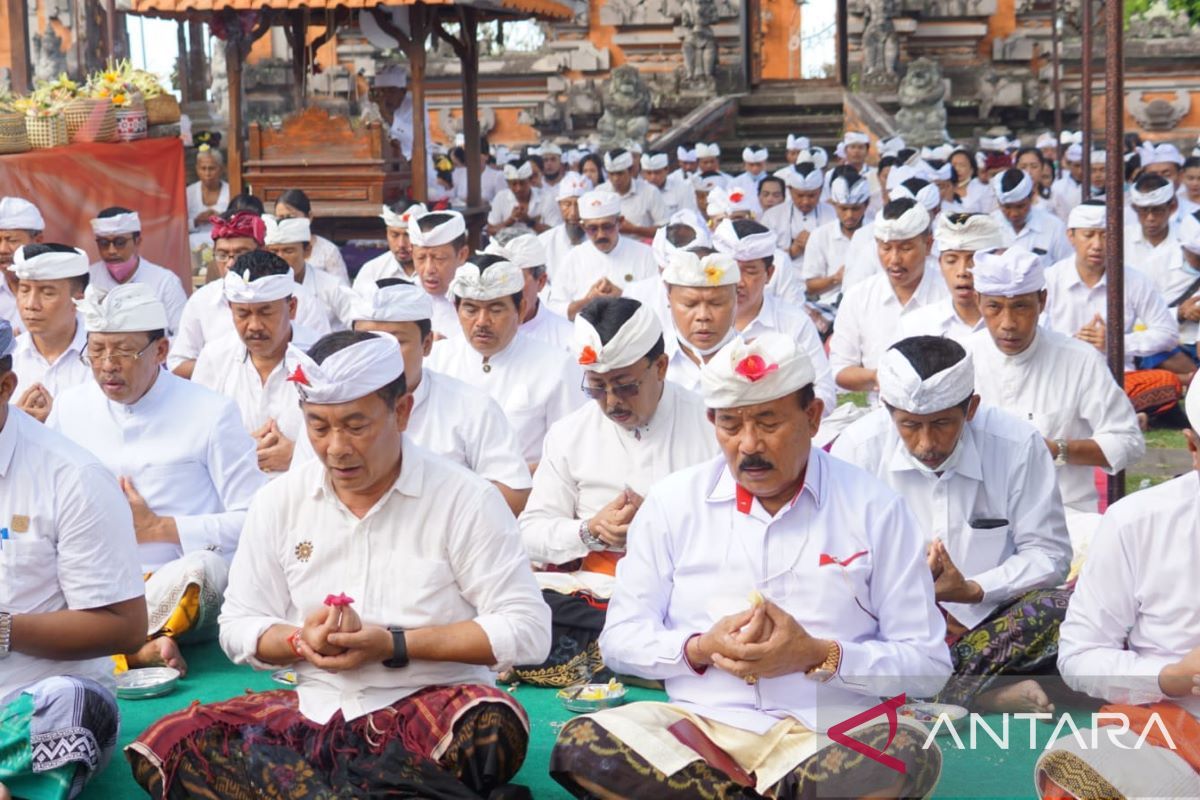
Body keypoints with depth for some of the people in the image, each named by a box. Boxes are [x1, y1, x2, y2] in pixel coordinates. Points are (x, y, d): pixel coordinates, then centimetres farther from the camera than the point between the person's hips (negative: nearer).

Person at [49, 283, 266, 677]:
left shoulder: (211, 413, 1)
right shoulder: (70, 407, 14)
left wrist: (158, 528, -9)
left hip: (178, 585, -3)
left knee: (205, 566, -37)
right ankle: (138, 648, -32)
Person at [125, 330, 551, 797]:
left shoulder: (464, 499, -5)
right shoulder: (280, 502, 7)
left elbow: (528, 629, -9)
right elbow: (238, 627, 11)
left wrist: (394, 644, -14)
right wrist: (300, 641, -11)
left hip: (429, 710, -4)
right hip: (312, 714, 4)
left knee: (491, 730, -37)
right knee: (166, 745, -19)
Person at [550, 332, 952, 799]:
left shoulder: (873, 509, 3)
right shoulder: (672, 502, 8)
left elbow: (928, 663, 2)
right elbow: (620, 640, 11)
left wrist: (821, 656, -13)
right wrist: (700, 650, -9)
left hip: (827, 737, -1)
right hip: (701, 725, 2)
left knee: (910, 755, -35)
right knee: (580, 745, -29)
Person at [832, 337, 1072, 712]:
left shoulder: (1017, 443, -7)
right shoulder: (859, 446, -7)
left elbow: (1049, 554, -3)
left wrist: (972, 590, -19)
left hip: (988, 621, 0)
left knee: (1061, 610, -31)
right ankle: (988, 693, -28)